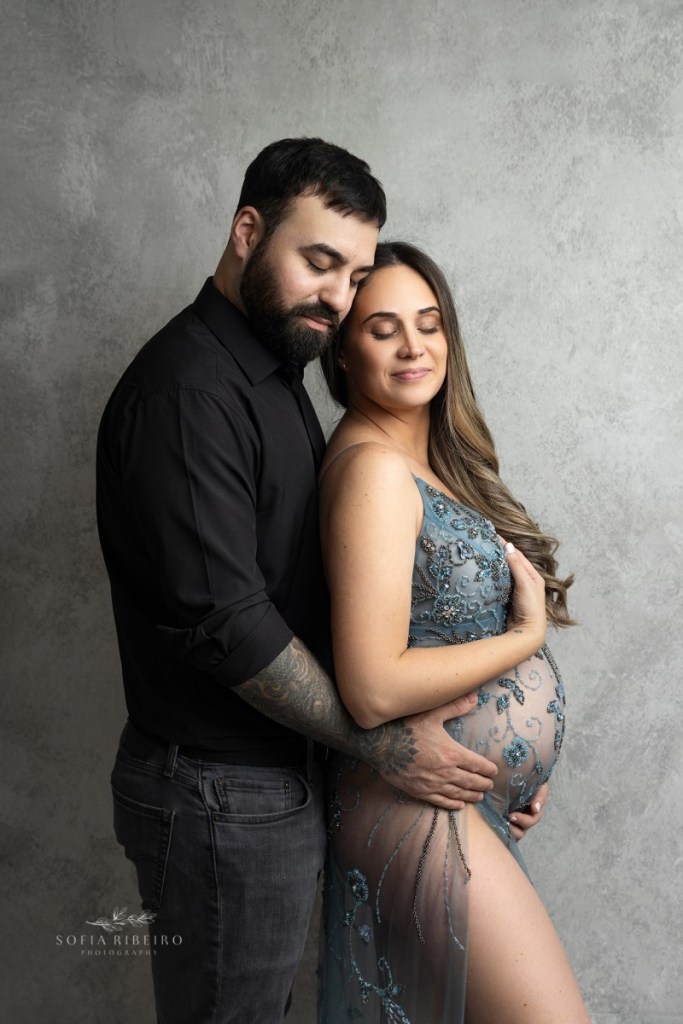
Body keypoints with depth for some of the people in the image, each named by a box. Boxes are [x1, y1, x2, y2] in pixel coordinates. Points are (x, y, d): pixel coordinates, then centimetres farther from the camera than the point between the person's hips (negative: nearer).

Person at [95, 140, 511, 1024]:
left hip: (279, 778, 9)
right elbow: (222, 622, -25)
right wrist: (382, 745, -16)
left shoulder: (274, 375, 12)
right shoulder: (186, 391, -21)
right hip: (224, 795, -9)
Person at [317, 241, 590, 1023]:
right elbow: (373, 690, -25)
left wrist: (525, 757, 6)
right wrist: (527, 636, -15)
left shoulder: (430, 455, 8)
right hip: (419, 804, -9)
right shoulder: (372, 467, -19)